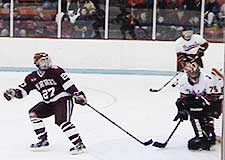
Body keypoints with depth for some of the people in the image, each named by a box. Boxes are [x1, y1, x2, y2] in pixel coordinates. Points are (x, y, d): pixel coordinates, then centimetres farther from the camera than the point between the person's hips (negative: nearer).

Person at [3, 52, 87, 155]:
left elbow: (67, 83, -17)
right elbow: (23, 90, 9)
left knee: (62, 121, -23)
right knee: (33, 113, 1)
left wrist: (77, 93, -27)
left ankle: (79, 144, -22)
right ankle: (43, 141, 7)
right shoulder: (32, 78, 5)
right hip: (49, 103, 7)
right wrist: (14, 92, -11)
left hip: (63, 99, -7)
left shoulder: (56, 71, -11)